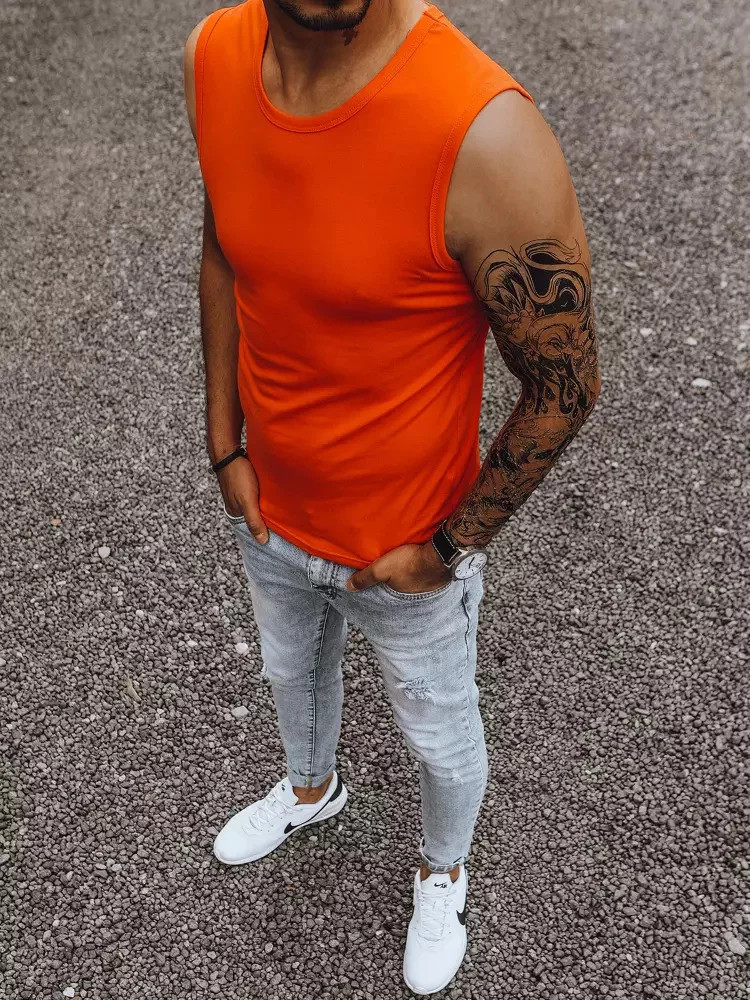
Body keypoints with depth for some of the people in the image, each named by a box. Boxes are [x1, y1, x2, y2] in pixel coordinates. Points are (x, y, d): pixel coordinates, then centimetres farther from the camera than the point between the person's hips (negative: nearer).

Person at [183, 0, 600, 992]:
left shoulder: (487, 137, -32)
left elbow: (565, 387, -21)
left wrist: (445, 548, -14)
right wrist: (227, 447, 2)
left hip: (408, 546, -5)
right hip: (269, 513, 6)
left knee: (440, 736, 23)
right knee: (292, 670, 33)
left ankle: (443, 871, 58)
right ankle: (312, 787, 68)